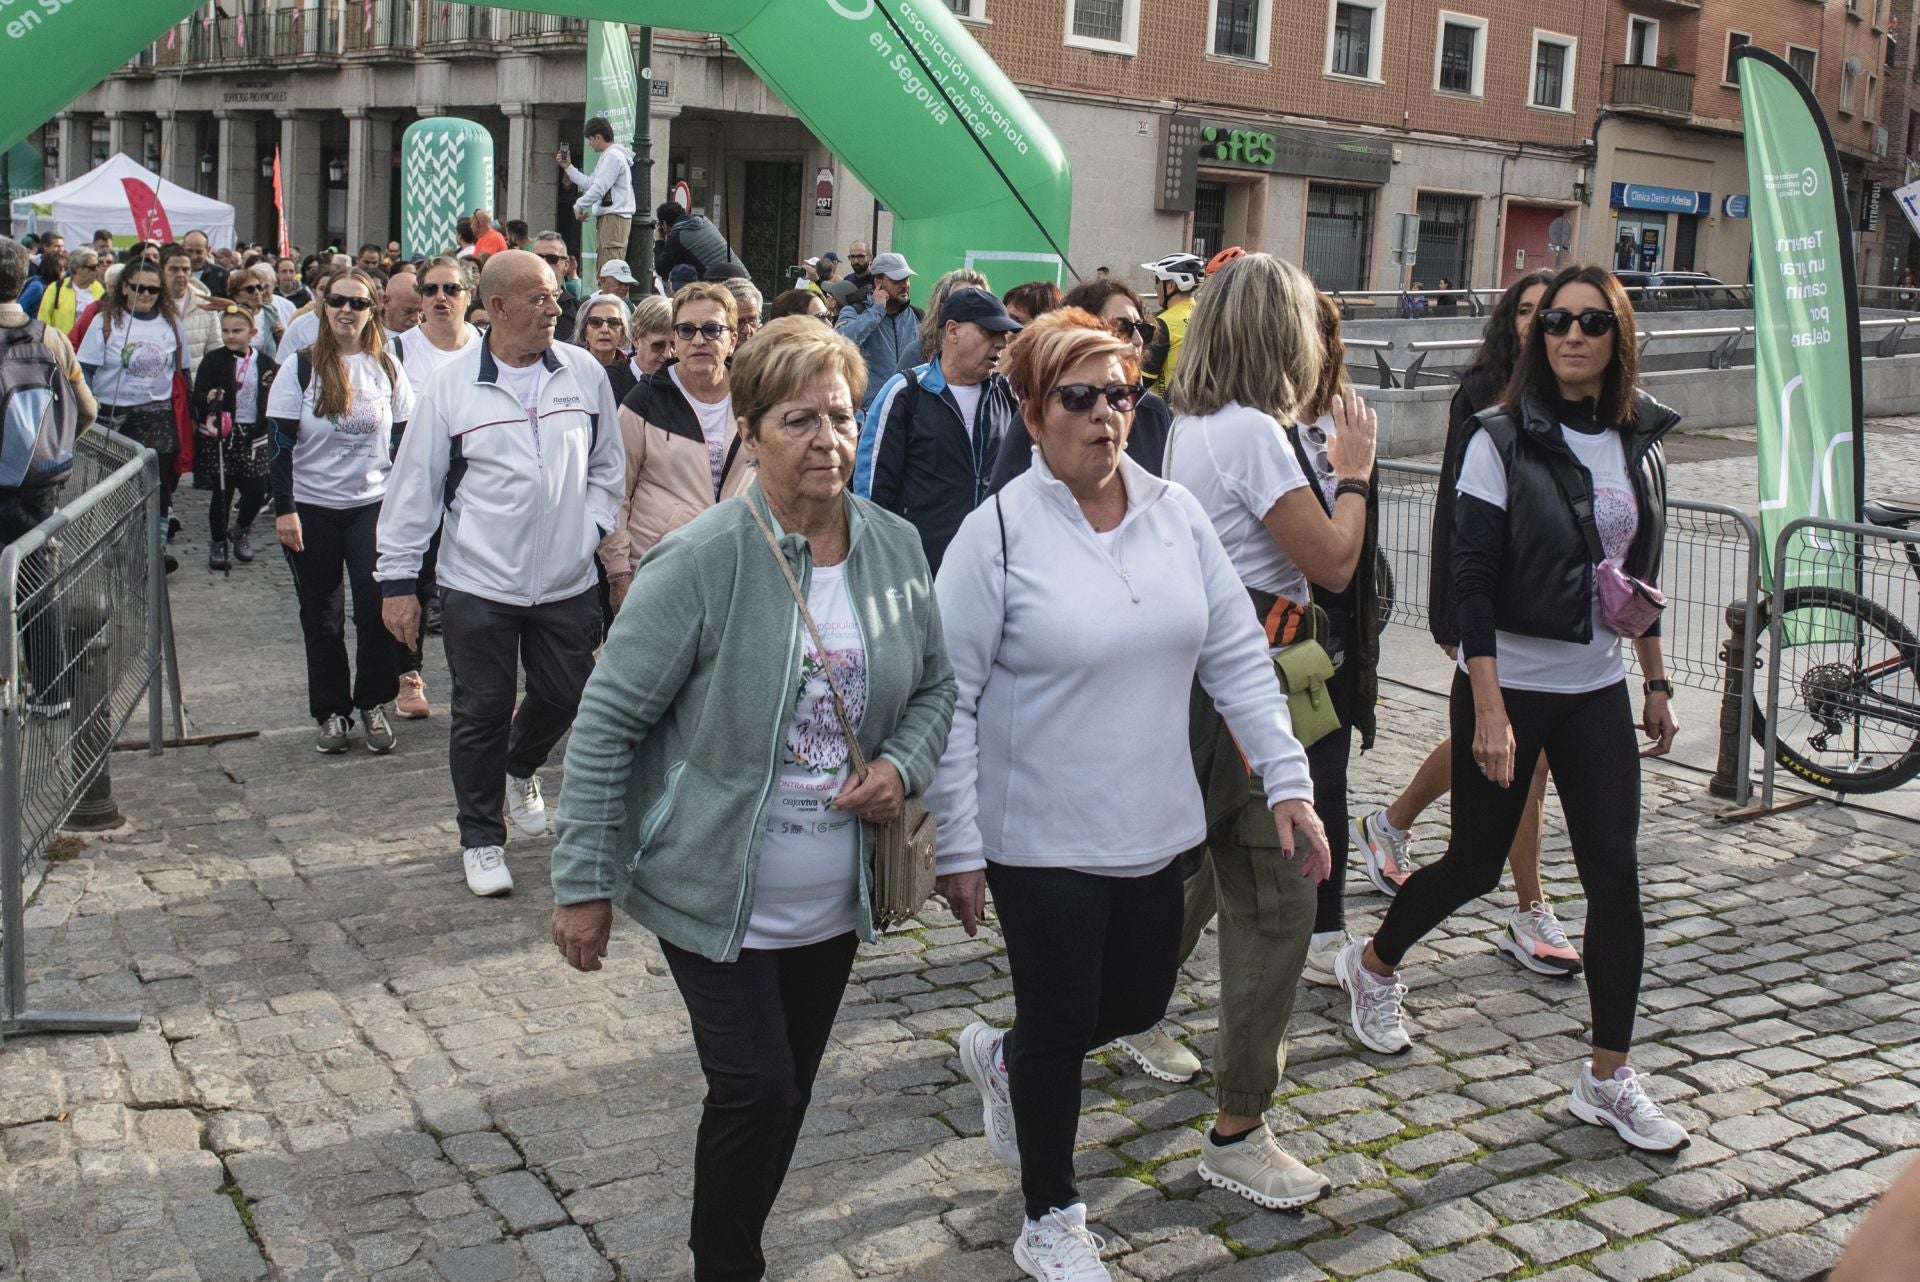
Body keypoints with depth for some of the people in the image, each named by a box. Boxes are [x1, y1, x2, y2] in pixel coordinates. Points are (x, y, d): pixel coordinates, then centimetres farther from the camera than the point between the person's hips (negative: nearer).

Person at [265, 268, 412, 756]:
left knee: (376, 607, -7)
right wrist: (284, 509, -10)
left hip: (373, 504, 1)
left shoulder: (387, 368, 5)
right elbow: (280, 443, -4)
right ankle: (332, 711, 17)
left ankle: (373, 705, 9)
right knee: (322, 616, 6)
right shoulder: (301, 367, -2)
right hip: (312, 508, -1)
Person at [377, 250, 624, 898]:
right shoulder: (450, 384, -5)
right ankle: (481, 839, 22)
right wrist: (398, 578, -3)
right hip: (479, 585, -2)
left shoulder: (584, 373, 2)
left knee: (564, 696, 12)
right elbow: (415, 486, -1)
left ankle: (521, 769, 46)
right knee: (482, 713, 5)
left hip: (568, 582, 3)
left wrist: (591, 528, 1)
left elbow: (606, 464, 14)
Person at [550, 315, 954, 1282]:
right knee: (756, 1090, -6)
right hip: (717, 899, -5)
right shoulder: (701, 563, -18)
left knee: (784, 1095, 18)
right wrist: (585, 885, -13)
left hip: (833, 902, 5)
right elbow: (607, 723, -14)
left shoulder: (896, 549, -1)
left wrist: (902, 767, -8)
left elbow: (933, 687, 13)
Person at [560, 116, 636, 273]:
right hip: (608, 218, 11)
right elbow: (591, 184, 25)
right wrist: (568, 167, 26)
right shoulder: (607, 156, 24)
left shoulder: (613, 156, -10)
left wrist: (579, 206, -5)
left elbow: (599, 188, -15)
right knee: (604, 267, 8)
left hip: (614, 218, -11)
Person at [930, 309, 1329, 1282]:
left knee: (1139, 1003, 18)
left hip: (1153, 830, 5)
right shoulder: (999, 532, -14)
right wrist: (957, 846, -11)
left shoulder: (1176, 515, 0)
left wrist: (1288, 782, -2)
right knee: (1059, 1027, 8)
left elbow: (1237, 656, 4)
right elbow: (950, 699, -11)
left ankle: (1002, 1058, 49)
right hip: (1042, 837, -5)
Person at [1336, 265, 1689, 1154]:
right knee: (1476, 864, 7)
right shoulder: (1502, 440, -11)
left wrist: (1656, 684, 14)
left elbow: (1642, 574, 14)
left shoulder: (1639, 444, 5)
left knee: (1616, 878, 0)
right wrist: (1489, 710, -19)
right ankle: (1371, 967, 35)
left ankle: (1608, 1079, 12)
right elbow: (1472, 582, -14)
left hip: (1597, 690, 5)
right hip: (1509, 684, -4)